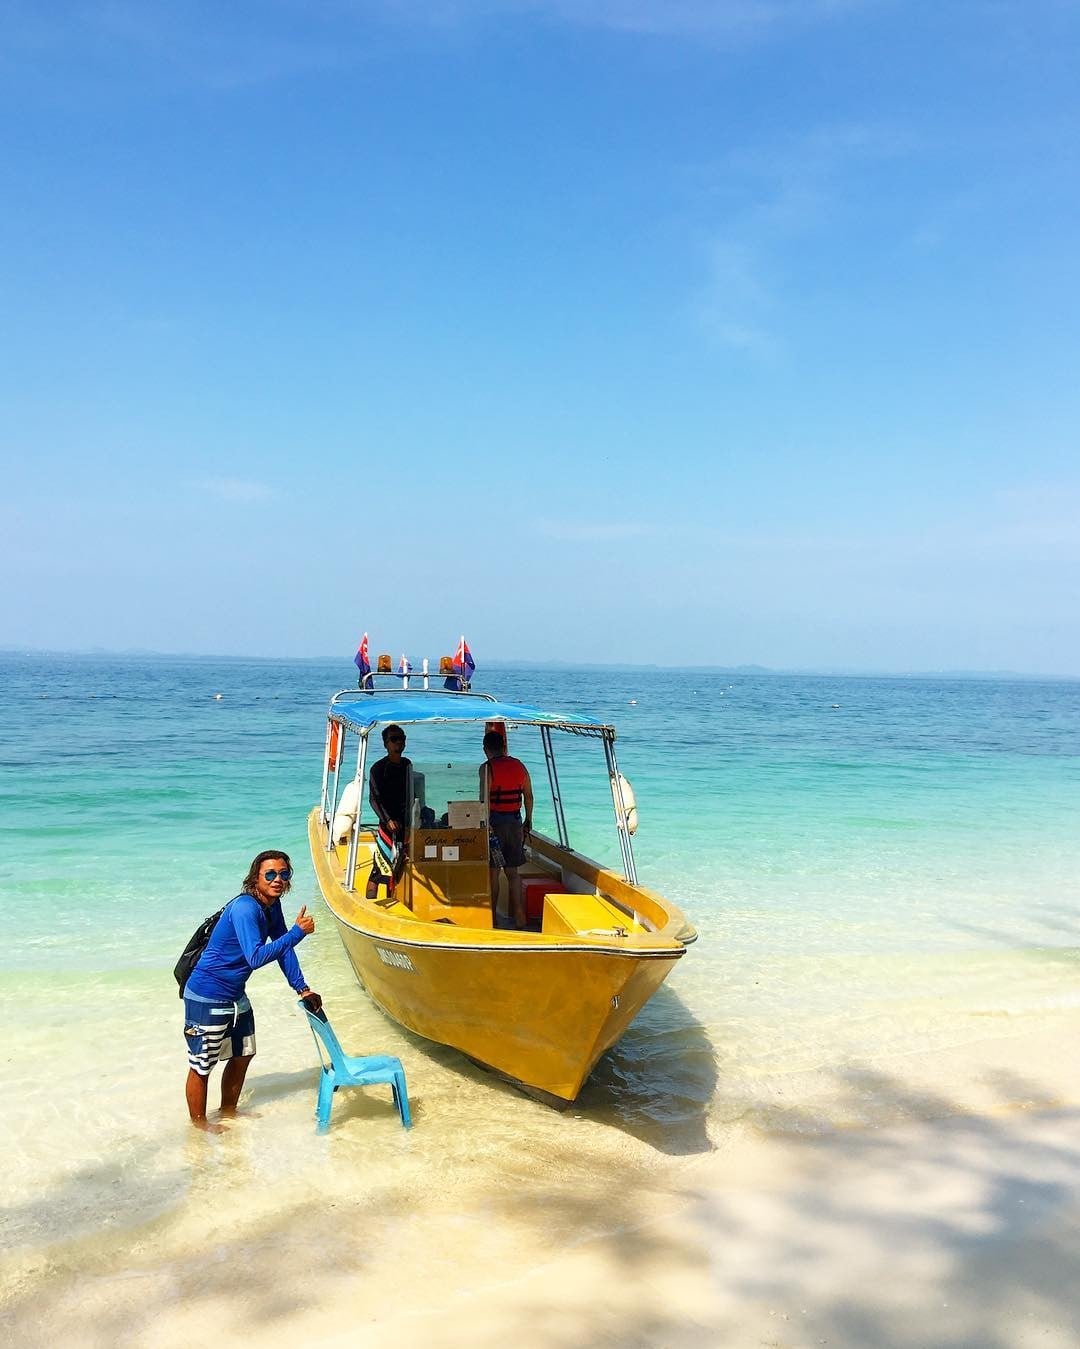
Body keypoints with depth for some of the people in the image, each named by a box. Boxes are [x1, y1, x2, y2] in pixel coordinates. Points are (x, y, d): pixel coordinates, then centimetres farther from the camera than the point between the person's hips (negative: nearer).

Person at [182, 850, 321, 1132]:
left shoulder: (272, 905, 0)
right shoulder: (245, 908, -28)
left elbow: (283, 948, 7)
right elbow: (256, 958, -37)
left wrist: (302, 989, 3)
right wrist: (298, 932, -35)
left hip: (235, 996, 10)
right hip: (207, 998, -10)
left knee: (242, 1054, 22)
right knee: (201, 1064, 6)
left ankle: (228, 1111, 41)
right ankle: (198, 1124, 24)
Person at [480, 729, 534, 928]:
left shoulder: (487, 768, -9)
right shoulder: (519, 766, 6)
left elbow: (485, 799, -16)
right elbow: (529, 796, 10)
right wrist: (528, 822, 18)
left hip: (495, 822, -4)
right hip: (515, 822, 4)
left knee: (493, 871, 4)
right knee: (512, 871, 11)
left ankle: (492, 916, 9)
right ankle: (518, 915, 10)